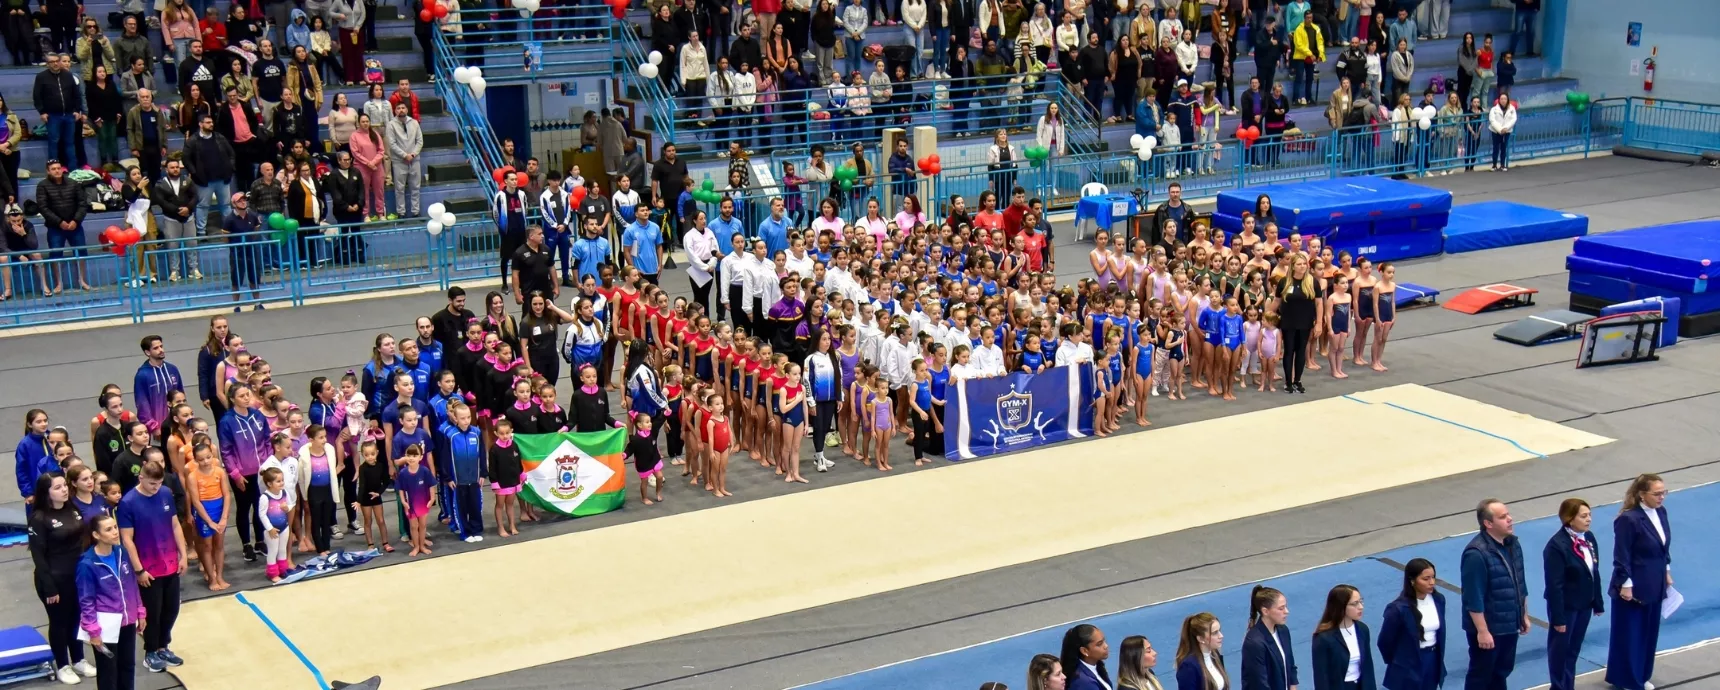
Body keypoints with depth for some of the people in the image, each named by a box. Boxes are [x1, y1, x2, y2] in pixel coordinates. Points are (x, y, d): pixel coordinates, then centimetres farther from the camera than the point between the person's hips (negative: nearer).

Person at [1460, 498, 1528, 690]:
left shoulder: (1513, 543, 1)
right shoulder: (1476, 554, -26)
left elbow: (1520, 584, 13)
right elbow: (1474, 599, -24)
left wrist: (1524, 615, 17)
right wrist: (1482, 631, -22)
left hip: (1510, 624, 8)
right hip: (1487, 627, -8)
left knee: (1502, 670, 22)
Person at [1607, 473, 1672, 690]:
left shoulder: (1660, 512, 0)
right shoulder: (1629, 519, -24)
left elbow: (1664, 547, 13)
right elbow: (1621, 556, -20)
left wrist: (1667, 572, 17)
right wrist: (1625, 584, -18)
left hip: (1654, 585, 8)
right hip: (1634, 587, -8)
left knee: (1649, 632, 19)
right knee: (1628, 634, 7)